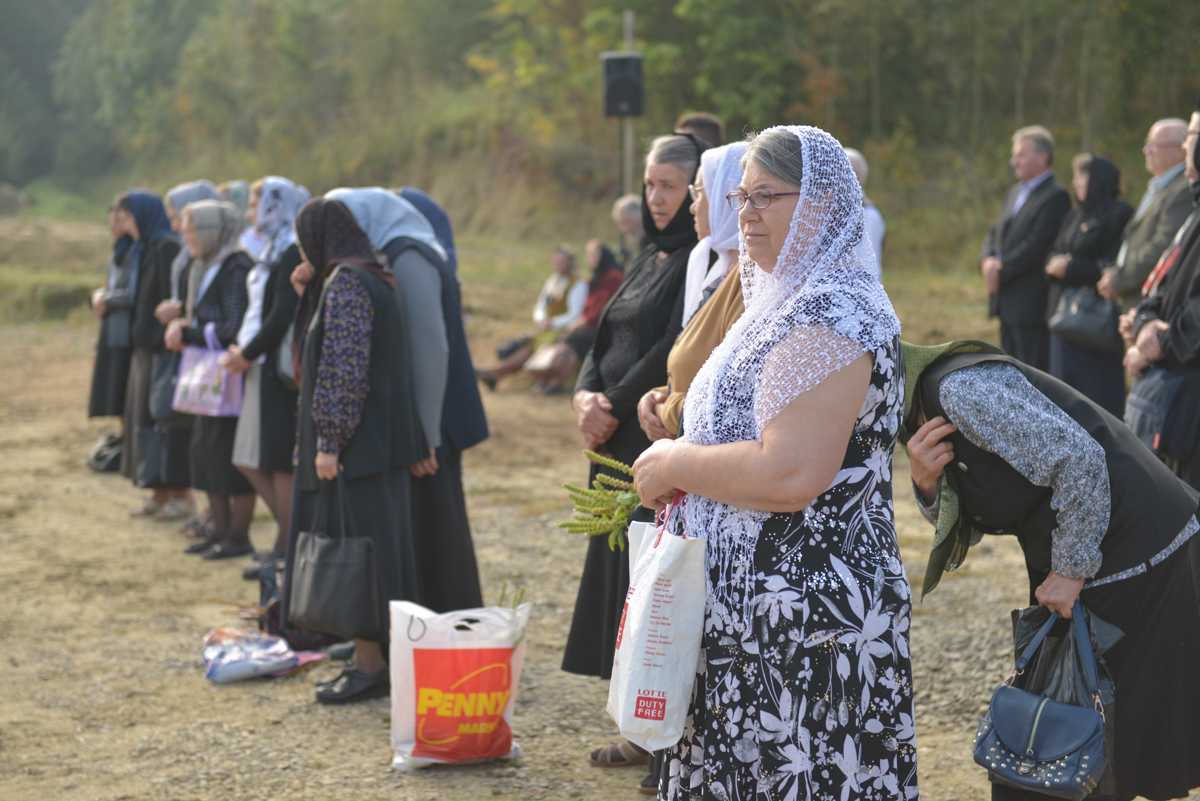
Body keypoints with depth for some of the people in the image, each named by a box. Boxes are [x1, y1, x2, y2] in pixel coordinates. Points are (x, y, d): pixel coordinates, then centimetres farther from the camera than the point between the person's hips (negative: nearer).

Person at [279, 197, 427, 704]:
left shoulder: (346, 282, -15)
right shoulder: (367, 276, 15)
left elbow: (343, 367, -21)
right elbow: (328, 350, 23)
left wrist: (329, 441, -21)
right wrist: (306, 293, 11)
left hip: (355, 444, -10)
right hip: (379, 439, 10)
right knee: (374, 547, 13)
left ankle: (368, 666, 0)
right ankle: (373, 656, 19)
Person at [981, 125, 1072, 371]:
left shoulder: (1055, 196, -11)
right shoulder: (1014, 193, 19)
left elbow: (1037, 245, -18)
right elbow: (995, 234, 17)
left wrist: (1001, 272, -14)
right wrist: (988, 260, -4)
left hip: (1032, 306, -9)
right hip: (1007, 305, 9)